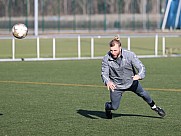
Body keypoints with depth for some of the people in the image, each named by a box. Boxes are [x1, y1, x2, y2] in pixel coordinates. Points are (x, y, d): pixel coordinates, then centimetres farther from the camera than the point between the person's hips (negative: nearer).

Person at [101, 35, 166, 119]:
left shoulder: (129, 55, -25)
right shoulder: (106, 59, -24)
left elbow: (141, 67, -23)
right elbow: (104, 74, -20)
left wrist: (139, 75, -47)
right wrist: (108, 82, -44)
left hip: (131, 81, 1)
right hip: (116, 86, -1)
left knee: (143, 94, 19)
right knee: (114, 107, -2)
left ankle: (154, 107, 50)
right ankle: (107, 107, 37)